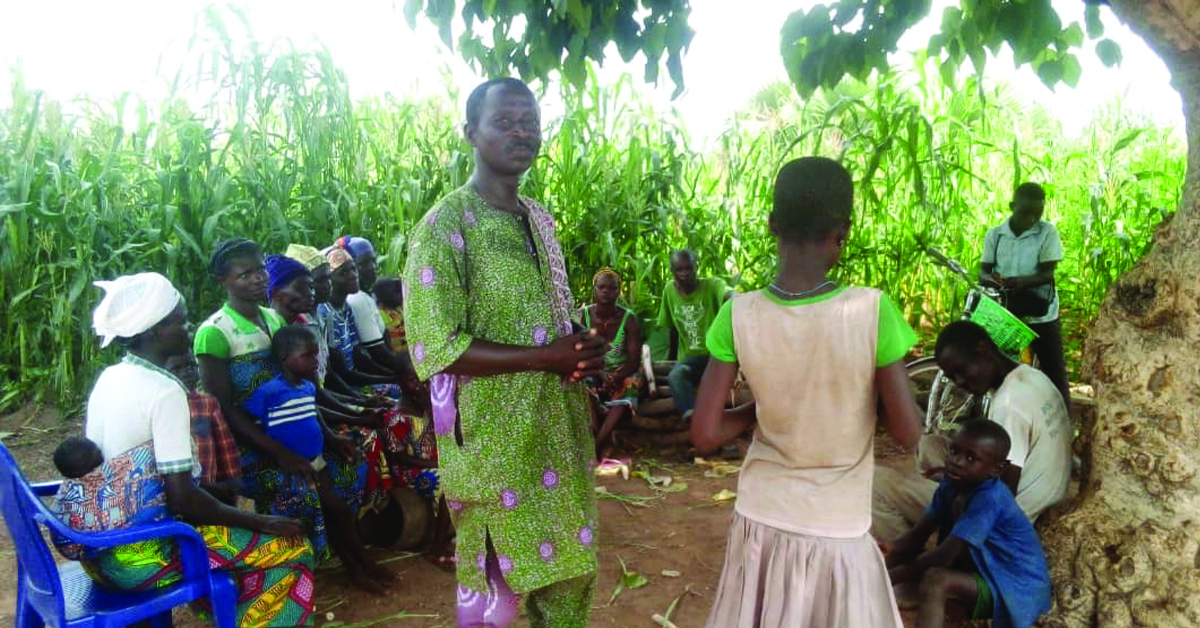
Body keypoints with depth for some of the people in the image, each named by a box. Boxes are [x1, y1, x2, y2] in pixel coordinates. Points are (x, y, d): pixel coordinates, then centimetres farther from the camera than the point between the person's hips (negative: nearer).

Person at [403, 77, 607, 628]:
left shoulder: (540, 221, 11)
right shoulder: (444, 227, -14)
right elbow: (433, 349, -20)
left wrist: (582, 354, -3)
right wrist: (545, 358, -21)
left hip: (559, 433, 7)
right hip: (494, 442, -7)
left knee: (568, 572, 18)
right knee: (493, 584, 9)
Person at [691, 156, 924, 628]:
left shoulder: (739, 316, -13)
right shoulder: (872, 311, -19)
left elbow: (705, 435, -10)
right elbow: (908, 433, -11)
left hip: (760, 521, 2)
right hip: (837, 533, -2)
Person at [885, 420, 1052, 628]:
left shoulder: (989, 498, -28)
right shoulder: (951, 485, -3)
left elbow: (944, 556, -30)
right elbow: (918, 536, -2)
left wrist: (888, 576, -28)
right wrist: (889, 549, -24)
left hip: (1014, 587, -9)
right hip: (980, 572, 9)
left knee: (935, 579, -33)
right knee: (900, 557, -4)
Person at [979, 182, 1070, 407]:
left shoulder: (1048, 232, -4)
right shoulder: (994, 235, 2)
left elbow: (1048, 273, -11)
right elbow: (983, 271, 1)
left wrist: (1022, 282, -31)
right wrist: (991, 279, -23)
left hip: (1041, 315, -2)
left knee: (1055, 373, 3)